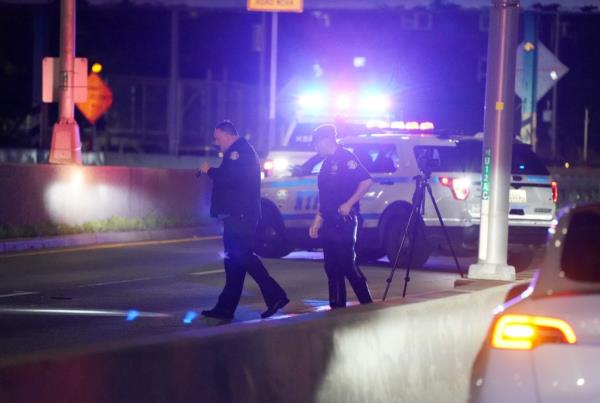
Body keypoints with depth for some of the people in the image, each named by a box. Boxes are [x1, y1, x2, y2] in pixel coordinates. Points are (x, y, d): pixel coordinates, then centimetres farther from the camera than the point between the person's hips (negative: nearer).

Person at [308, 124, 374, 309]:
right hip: (329, 222, 9)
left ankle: (368, 306, -5)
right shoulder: (327, 163, 18)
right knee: (333, 269, 8)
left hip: (344, 222, -9)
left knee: (347, 265, -11)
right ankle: (337, 309, 11)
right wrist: (318, 220, 20)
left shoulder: (346, 158, -8)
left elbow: (366, 181, -17)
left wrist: (349, 204, -22)